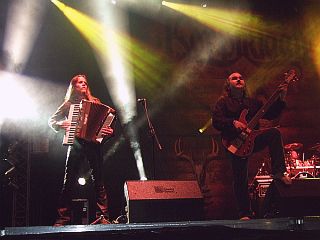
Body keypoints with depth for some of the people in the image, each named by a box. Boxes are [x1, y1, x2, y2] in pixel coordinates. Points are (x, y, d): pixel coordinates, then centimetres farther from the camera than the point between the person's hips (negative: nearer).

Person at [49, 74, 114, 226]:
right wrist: (60, 124, -8)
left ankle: (102, 216, -2)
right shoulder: (69, 104, 13)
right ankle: (63, 218, 0)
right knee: (69, 181, -4)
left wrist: (109, 131, -9)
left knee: (98, 180, -4)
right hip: (76, 144, -1)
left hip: (94, 143, 1)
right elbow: (51, 120, 13)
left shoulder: (95, 103, 15)